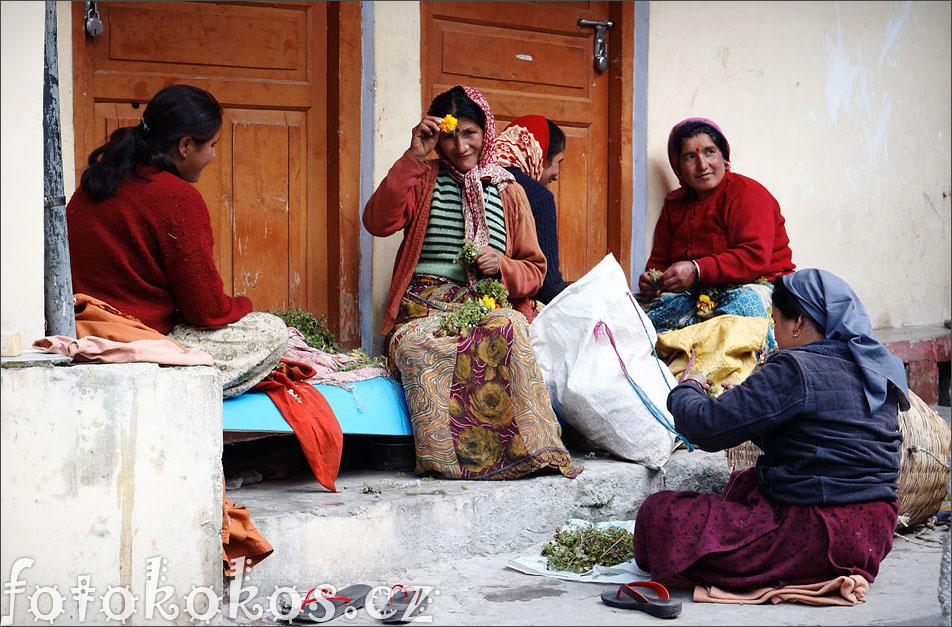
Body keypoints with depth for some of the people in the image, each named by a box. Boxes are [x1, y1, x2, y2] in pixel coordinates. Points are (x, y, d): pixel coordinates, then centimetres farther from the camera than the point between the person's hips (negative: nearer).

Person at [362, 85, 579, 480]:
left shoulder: (509, 192, 19)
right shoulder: (423, 180, 15)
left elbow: (534, 269, 18)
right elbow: (377, 223, -5)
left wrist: (502, 266, -6)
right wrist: (413, 158, -8)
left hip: (488, 305, 1)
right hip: (425, 305, -1)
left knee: (510, 330, -37)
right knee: (418, 345, -38)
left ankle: (529, 446, -35)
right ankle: (444, 457, -34)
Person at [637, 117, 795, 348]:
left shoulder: (746, 193, -4)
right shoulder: (675, 204, 18)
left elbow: (755, 257, -18)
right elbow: (659, 260, 19)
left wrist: (697, 270, -28)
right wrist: (650, 281, -7)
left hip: (753, 286, -6)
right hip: (697, 295, 6)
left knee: (743, 303, -42)